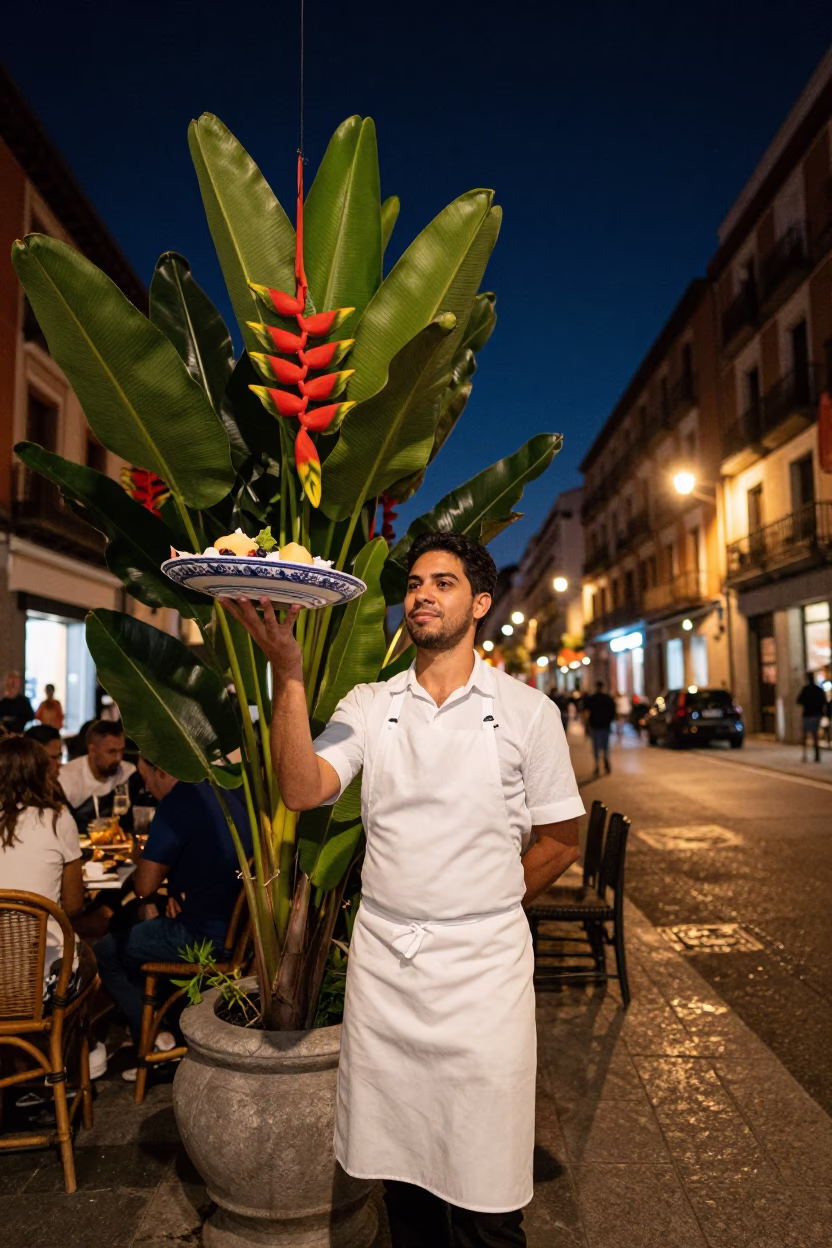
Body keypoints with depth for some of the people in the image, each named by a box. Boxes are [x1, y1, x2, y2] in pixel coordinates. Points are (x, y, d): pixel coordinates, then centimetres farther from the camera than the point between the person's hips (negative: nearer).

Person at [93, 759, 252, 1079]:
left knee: (106, 952, 12)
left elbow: (144, 887, -14)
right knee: (134, 929, 29)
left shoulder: (177, 803, -18)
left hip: (205, 936, -9)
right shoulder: (228, 790, 7)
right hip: (240, 925, 9)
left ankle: (156, 1042, 12)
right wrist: (179, 889, 8)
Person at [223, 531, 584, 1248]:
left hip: (483, 965, -2)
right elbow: (303, 789, -14)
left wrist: (482, 907, 7)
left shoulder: (526, 710, -2)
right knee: (399, 1175, 18)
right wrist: (288, 672, -21)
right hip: (381, 958, 3)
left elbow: (561, 841, 5)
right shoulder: (368, 706, 3)